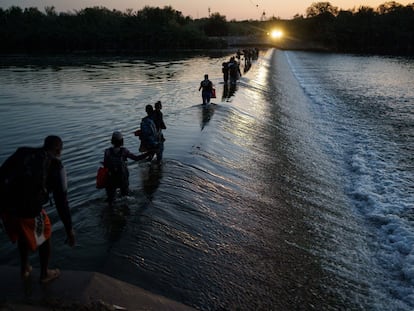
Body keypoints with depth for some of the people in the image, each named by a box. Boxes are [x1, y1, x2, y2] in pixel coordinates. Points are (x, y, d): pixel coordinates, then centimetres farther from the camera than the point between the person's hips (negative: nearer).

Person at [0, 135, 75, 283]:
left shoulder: (22, 152, 15)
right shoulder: (56, 165, 4)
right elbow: (61, 200, 2)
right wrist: (69, 229, 8)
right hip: (29, 211, -4)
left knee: (23, 233, 33)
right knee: (45, 235, 25)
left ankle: (25, 269, 50)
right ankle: (45, 274, 41)